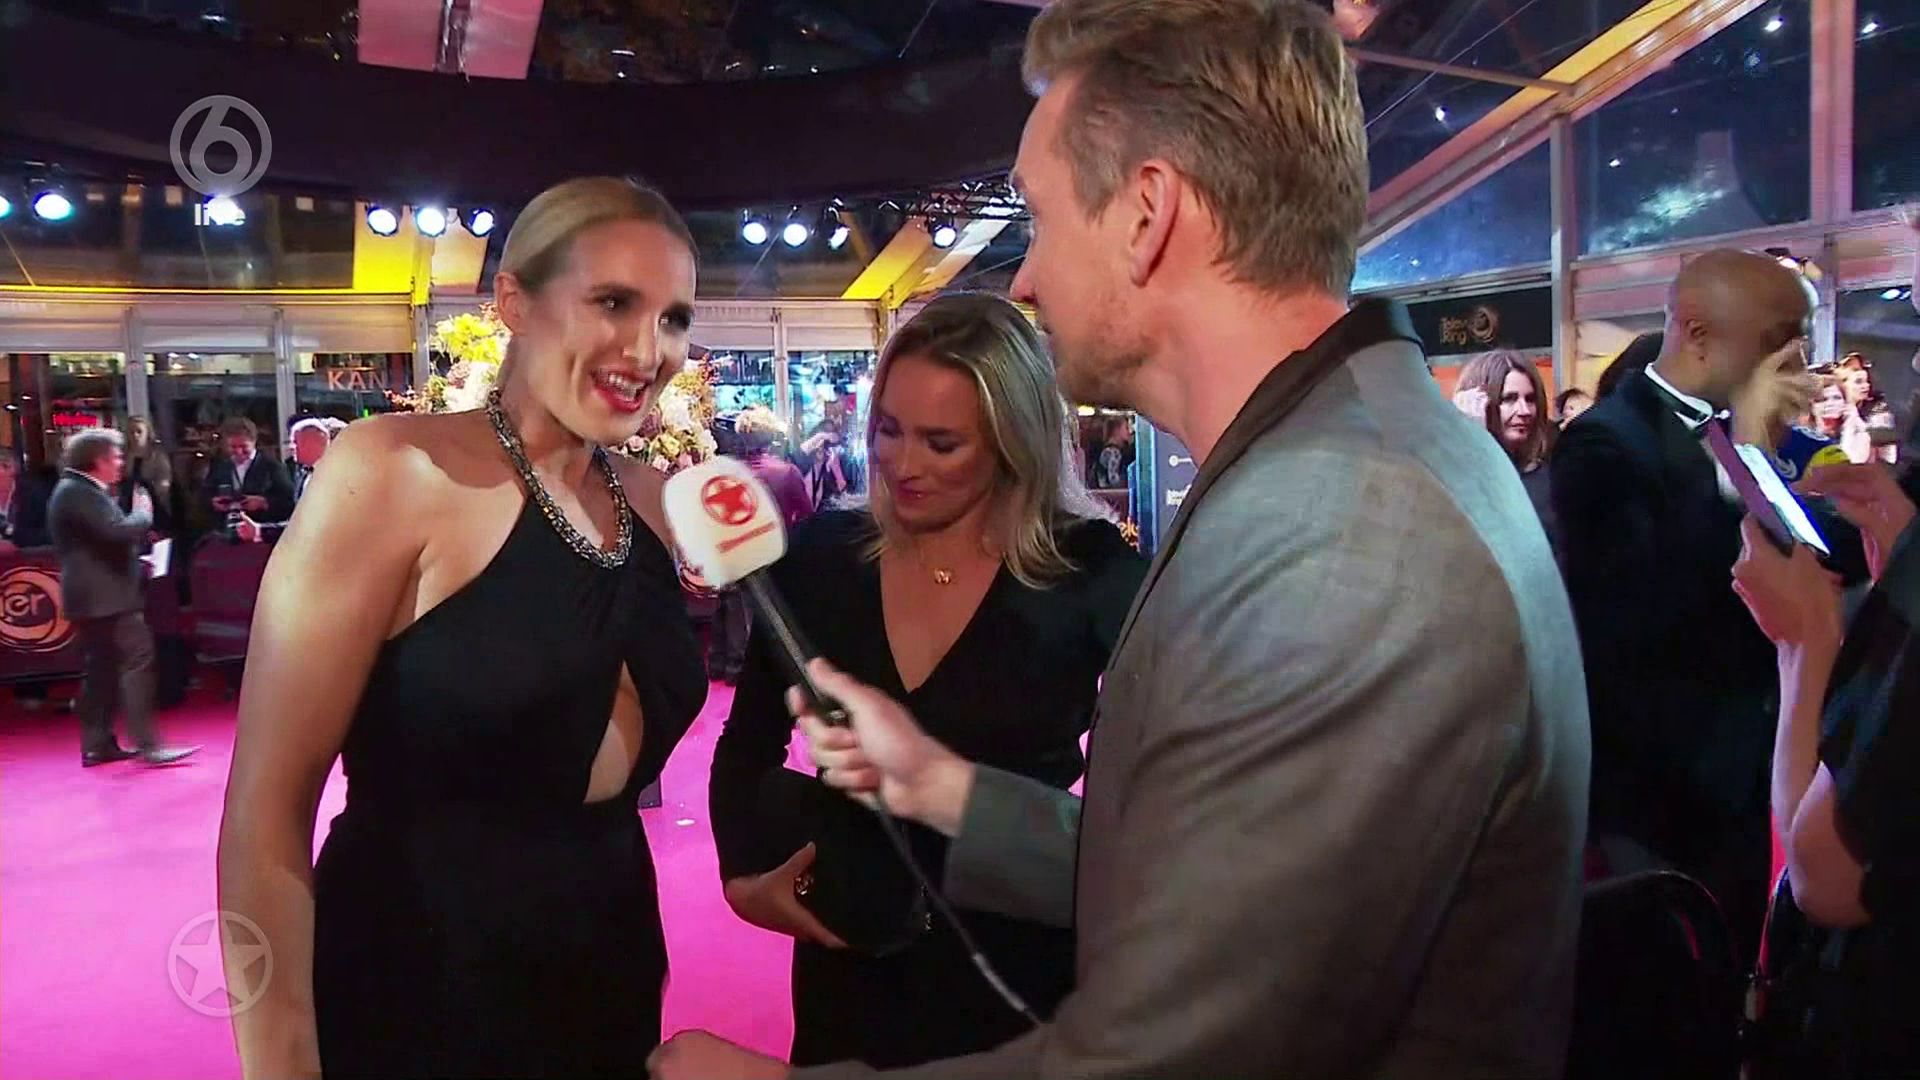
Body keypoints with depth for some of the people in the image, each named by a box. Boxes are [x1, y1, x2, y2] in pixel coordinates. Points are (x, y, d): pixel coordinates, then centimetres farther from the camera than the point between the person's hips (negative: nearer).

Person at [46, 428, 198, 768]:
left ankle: (97, 744, 16)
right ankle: (146, 744, -15)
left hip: (96, 596, 11)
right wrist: (143, 512, -7)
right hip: (105, 596, -11)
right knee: (137, 661, -13)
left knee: (103, 669, 13)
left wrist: (135, 561, 16)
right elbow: (119, 531, -25)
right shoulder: (80, 493, -15)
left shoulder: (78, 491, 18)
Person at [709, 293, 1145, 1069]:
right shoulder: (822, 554, -4)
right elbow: (748, 744, 8)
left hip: (1020, 966, -2)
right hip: (848, 962, 3)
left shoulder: (1090, 571, -12)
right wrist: (744, 875, -4)